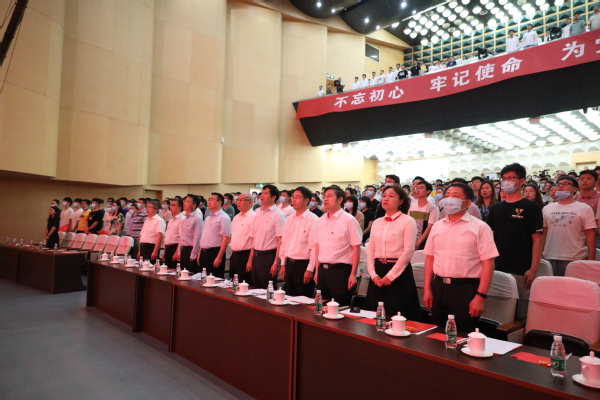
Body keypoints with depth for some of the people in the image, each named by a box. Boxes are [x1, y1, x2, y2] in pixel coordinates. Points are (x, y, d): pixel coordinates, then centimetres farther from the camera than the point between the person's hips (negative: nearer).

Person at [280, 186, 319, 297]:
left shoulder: (313, 220, -12)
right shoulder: (289, 219, 8)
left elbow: (314, 246, -15)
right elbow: (284, 243, 13)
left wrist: (310, 269, -17)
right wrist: (283, 264, 11)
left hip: (303, 264, -6)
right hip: (289, 264, 6)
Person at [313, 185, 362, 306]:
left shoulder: (349, 220, -7)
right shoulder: (320, 221, 9)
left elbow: (356, 249, -10)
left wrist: (353, 274, -13)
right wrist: (317, 271, 12)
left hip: (341, 270, -5)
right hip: (322, 270, 6)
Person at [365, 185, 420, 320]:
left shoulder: (408, 221, -5)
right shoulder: (377, 223, 12)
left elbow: (408, 251, -11)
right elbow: (370, 250, 10)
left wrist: (391, 276, -14)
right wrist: (373, 274, -2)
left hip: (399, 274, -5)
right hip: (378, 272, 5)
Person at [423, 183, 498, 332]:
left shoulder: (479, 227, -5)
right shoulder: (437, 226, 10)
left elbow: (488, 263, -9)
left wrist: (481, 296, -15)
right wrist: (427, 289, 7)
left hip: (466, 289, -4)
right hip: (438, 287, 5)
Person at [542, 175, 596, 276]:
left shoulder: (585, 209, 2)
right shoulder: (547, 209, 10)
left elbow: (590, 235, -1)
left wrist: (591, 260, -6)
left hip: (576, 260, -2)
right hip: (549, 259, 3)